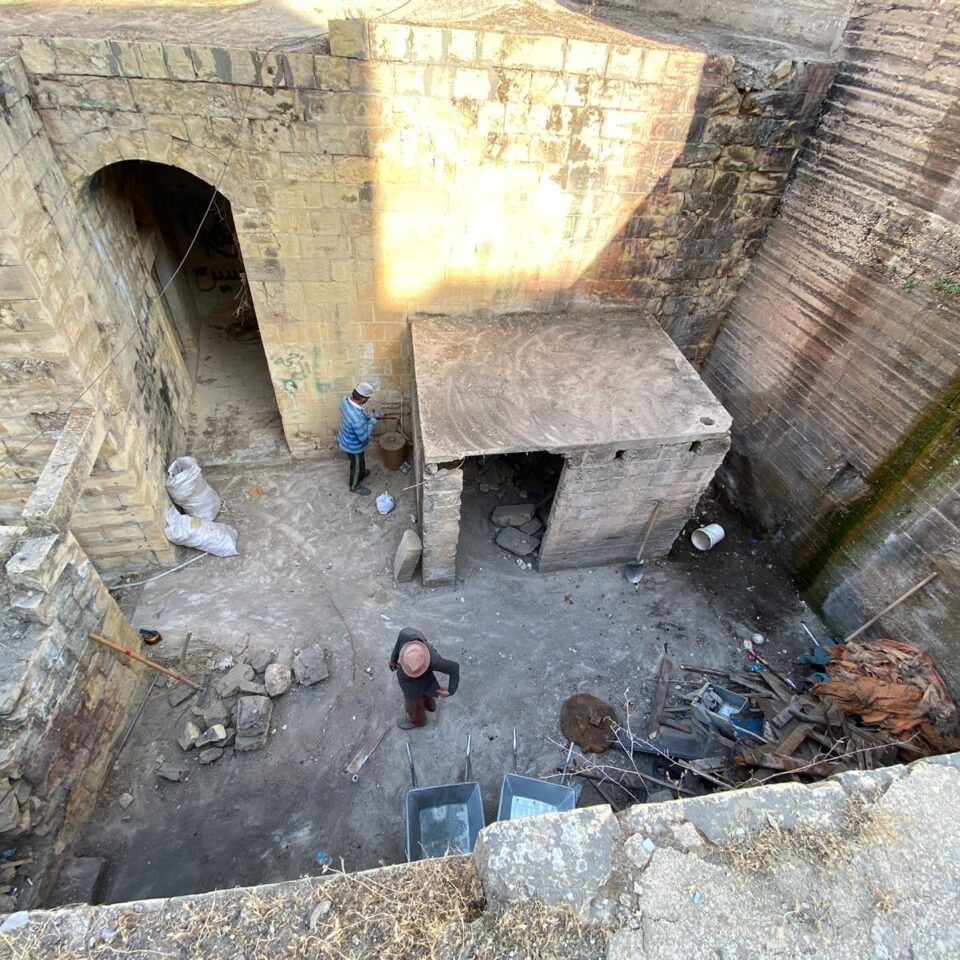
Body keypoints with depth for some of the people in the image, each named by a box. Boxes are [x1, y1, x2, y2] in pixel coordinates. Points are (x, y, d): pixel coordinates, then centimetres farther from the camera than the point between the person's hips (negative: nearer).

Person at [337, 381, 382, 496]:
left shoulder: (346, 398, -19)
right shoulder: (357, 418, -45)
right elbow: (364, 437, -29)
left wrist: (371, 417, 0)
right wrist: (373, 421, -18)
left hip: (345, 439, 7)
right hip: (353, 446, -7)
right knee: (357, 465, 23)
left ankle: (361, 474, 64)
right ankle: (355, 486, 49)